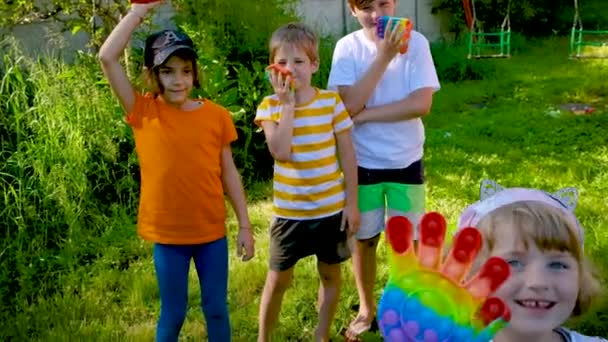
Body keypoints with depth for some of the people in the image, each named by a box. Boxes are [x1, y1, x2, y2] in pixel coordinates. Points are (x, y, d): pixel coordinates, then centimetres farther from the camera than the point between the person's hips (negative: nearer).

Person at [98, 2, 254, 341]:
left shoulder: (216, 115, -3)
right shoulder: (144, 112, -7)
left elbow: (229, 173, 2)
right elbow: (108, 57, -16)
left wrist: (245, 225, 3)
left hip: (212, 230, 1)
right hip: (167, 234, -1)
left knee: (217, 309, 14)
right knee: (173, 313, 12)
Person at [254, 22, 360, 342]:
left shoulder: (331, 101, -6)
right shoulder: (270, 105, -7)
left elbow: (347, 154, -1)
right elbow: (281, 152, -22)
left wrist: (352, 202, -3)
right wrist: (287, 103, -20)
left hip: (331, 208, 1)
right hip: (289, 212, -1)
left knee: (330, 273, 15)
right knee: (278, 279, 10)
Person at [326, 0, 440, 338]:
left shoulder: (416, 42, -10)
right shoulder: (347, 47, -9)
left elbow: (422, 104, -19)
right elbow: (348, 104, -20)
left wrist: (364, 115, -20)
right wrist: (384, 57, -25)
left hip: (406, 162, 0)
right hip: (362, 163, 1)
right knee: (364, 239, 14)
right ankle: (367, 308, 34)